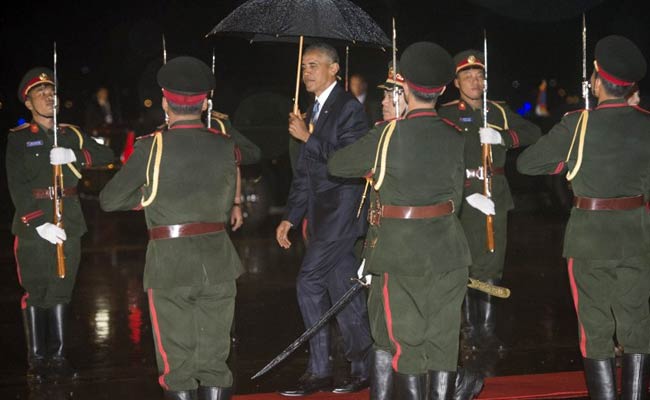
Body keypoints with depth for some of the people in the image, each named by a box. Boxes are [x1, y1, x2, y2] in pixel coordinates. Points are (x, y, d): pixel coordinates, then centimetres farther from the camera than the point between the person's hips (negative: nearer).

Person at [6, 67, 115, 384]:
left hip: (69, 223, 3)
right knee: (35, 293, 1)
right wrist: (38, 223, -18)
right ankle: (37, 361, 7)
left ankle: (58, 358, 14)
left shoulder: (71, 134, 12)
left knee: (61, 292, 8)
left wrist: (74, 155, -14)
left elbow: (107, 155, 3)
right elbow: (17, 186, -8)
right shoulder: (18, 139, 0)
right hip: (32, 224, -3)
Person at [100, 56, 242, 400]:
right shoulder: (225, 146, 3)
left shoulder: (153, 146, -7)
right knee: (215, 364, 10)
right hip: (217, 262, 3)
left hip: (170, 264, -3)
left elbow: (109, 200, -3)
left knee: (178, 369, 7)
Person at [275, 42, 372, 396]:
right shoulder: (314, 112, 18)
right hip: (323, 214, 8)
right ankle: (362, 367, 15)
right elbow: (304, 174, 21)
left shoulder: (348, 108, -8)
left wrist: (308, 138, -16)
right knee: (343, 292, 9)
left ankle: (319, 371, -3)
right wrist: (290, 218, 17)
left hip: (342, 210, -8)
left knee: (309, 282, -12)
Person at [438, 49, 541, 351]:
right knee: (465, 267, -2)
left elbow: (533, 133, 8)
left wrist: (502, 137, -9)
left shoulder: (499, 112, 14)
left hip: (495, 198, 4)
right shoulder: (446, 115, -1)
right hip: (462, 199, -4)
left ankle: (488, 331, 14)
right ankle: (470, 330, 8)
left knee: (491, 267, 6)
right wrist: (466, 193, -20)